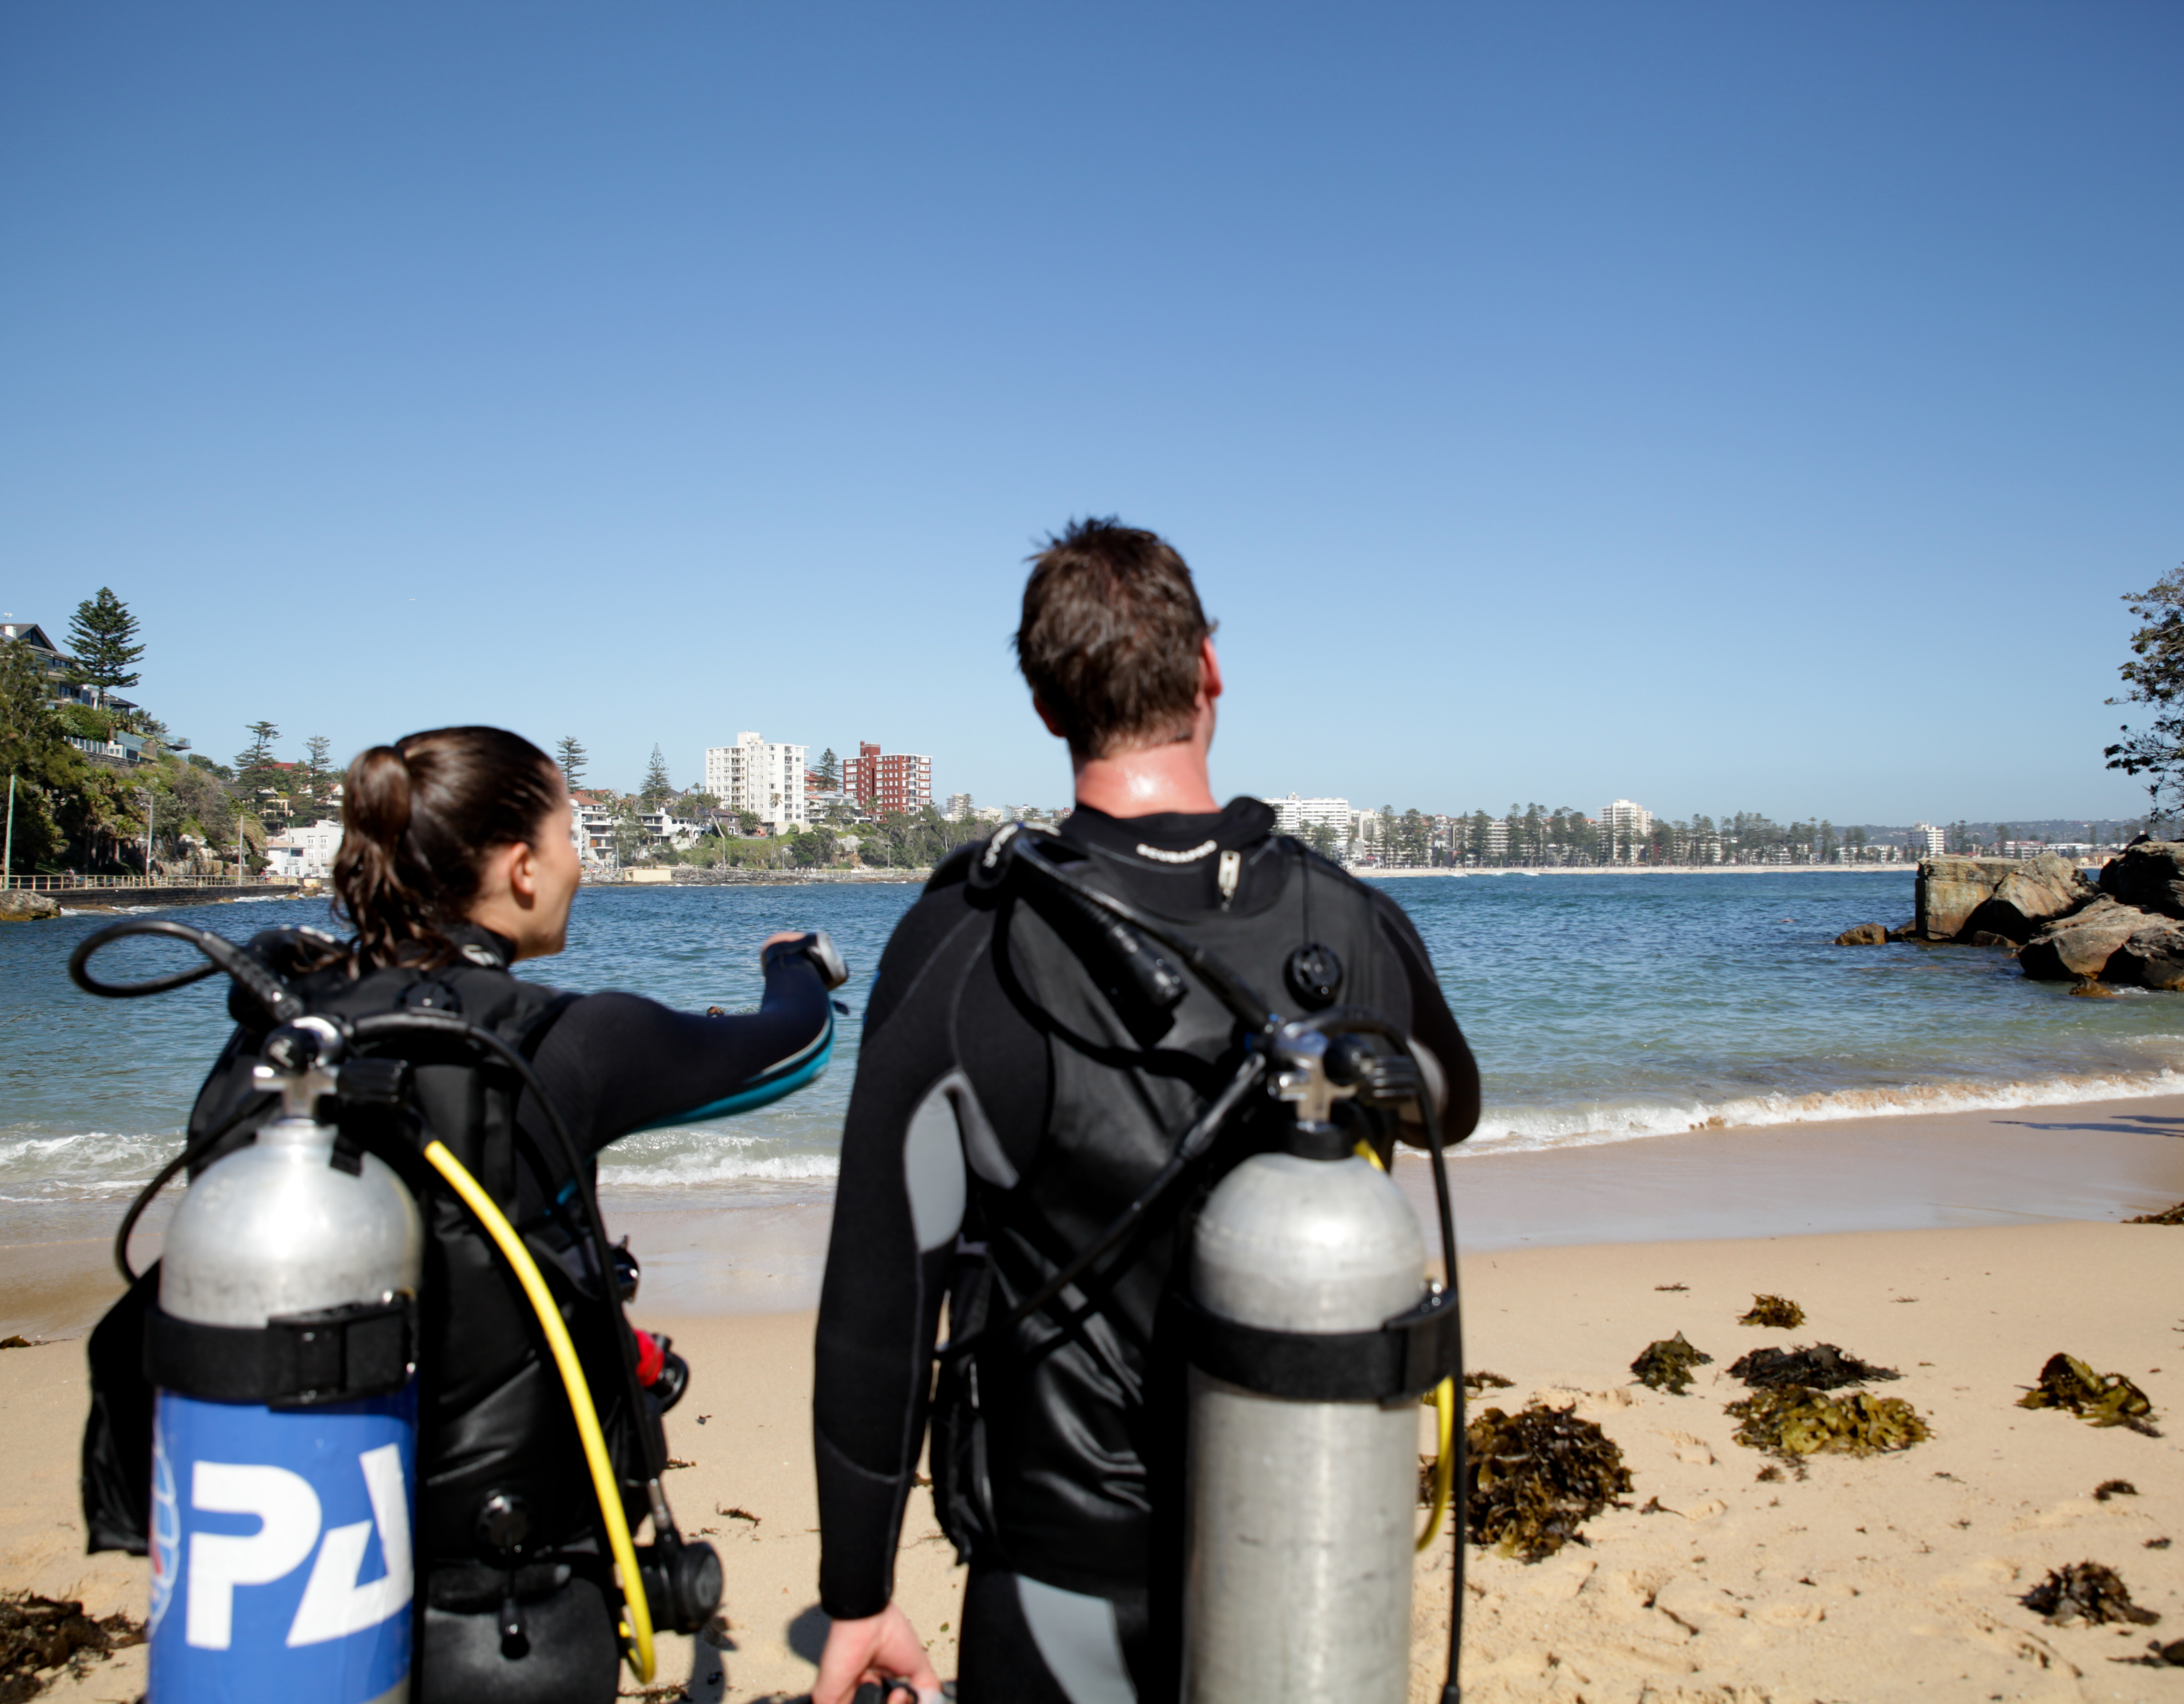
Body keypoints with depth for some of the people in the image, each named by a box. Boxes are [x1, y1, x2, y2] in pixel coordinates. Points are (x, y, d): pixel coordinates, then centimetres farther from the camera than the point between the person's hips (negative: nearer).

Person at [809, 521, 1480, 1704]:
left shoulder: (964, 953, -20)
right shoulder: (1357, 927, -9)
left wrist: (856, 1594, -5)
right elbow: (1451, 1112, 13)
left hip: (1072, 1584, -3)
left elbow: (882, 1304, -16)